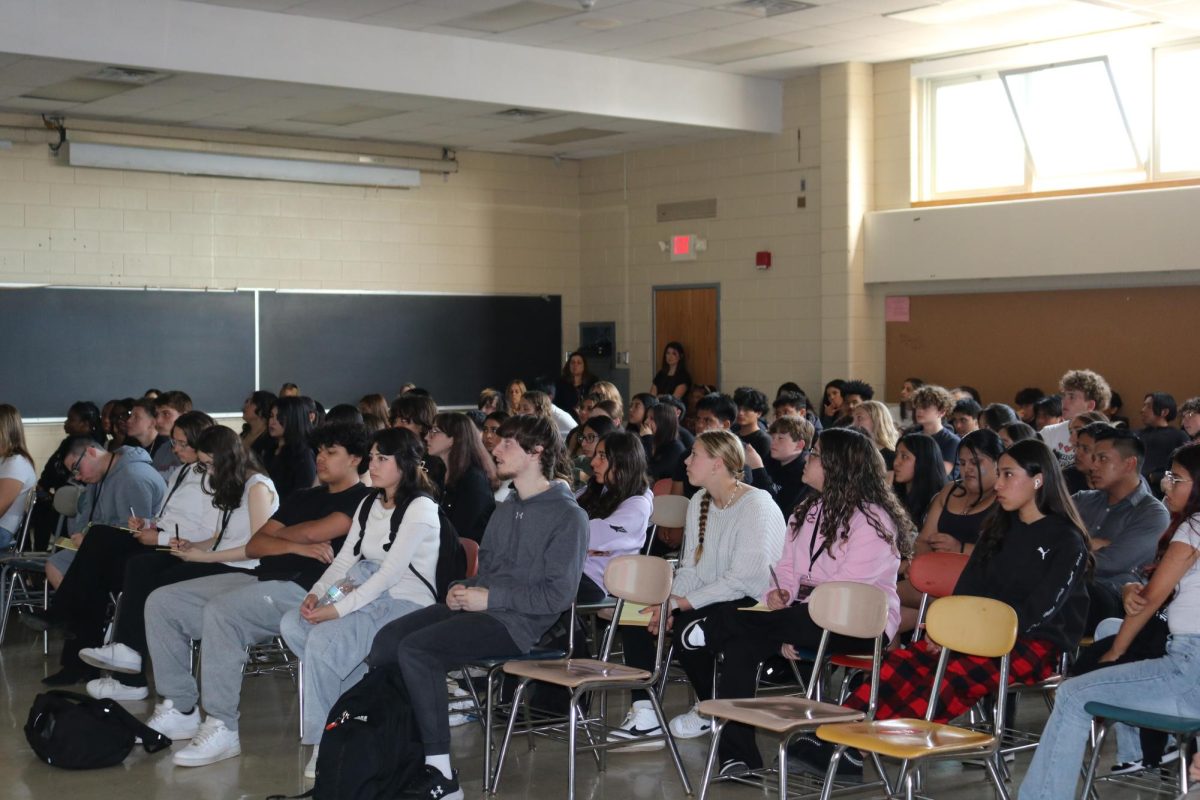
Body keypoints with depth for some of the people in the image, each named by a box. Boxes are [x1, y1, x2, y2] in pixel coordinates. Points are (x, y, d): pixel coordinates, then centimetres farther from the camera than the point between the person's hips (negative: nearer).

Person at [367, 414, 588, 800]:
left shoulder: (567, 515, -7)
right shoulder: (507, 509, 21)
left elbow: (558, 594, -13)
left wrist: (489, 597, -15)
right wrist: (464, 588, 5)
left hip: (516, 622, -8)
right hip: (480, 607, 8)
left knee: (415, 649, -26)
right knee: (387, 639, -11)